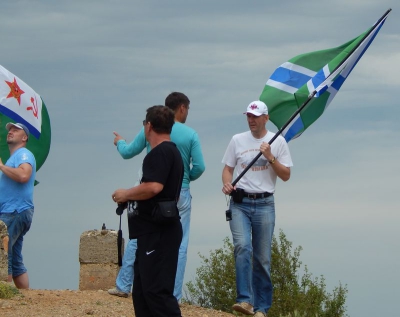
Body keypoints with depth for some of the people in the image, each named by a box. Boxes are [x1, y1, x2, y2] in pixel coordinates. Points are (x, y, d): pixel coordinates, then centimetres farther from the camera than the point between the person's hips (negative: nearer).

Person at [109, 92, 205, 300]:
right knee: (178, 245, 4)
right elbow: (199, 167, -10)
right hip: (180, 193, -1)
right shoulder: (190, 134, -6)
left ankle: (123, 286, 11)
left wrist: (119, 142, 32)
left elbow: (128, 152, 9)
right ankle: (173, 295, 1)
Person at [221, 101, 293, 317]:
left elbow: (286, 176, 3)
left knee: (263, 258, 3)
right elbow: (227, 168, 12)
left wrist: (270, 158, -12)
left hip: (264, 204, 0)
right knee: (242, 247, -21)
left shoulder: (278, 142, 4)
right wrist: (227, 184, -9)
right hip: (240, 203, 0)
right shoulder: (237, 140, 8)